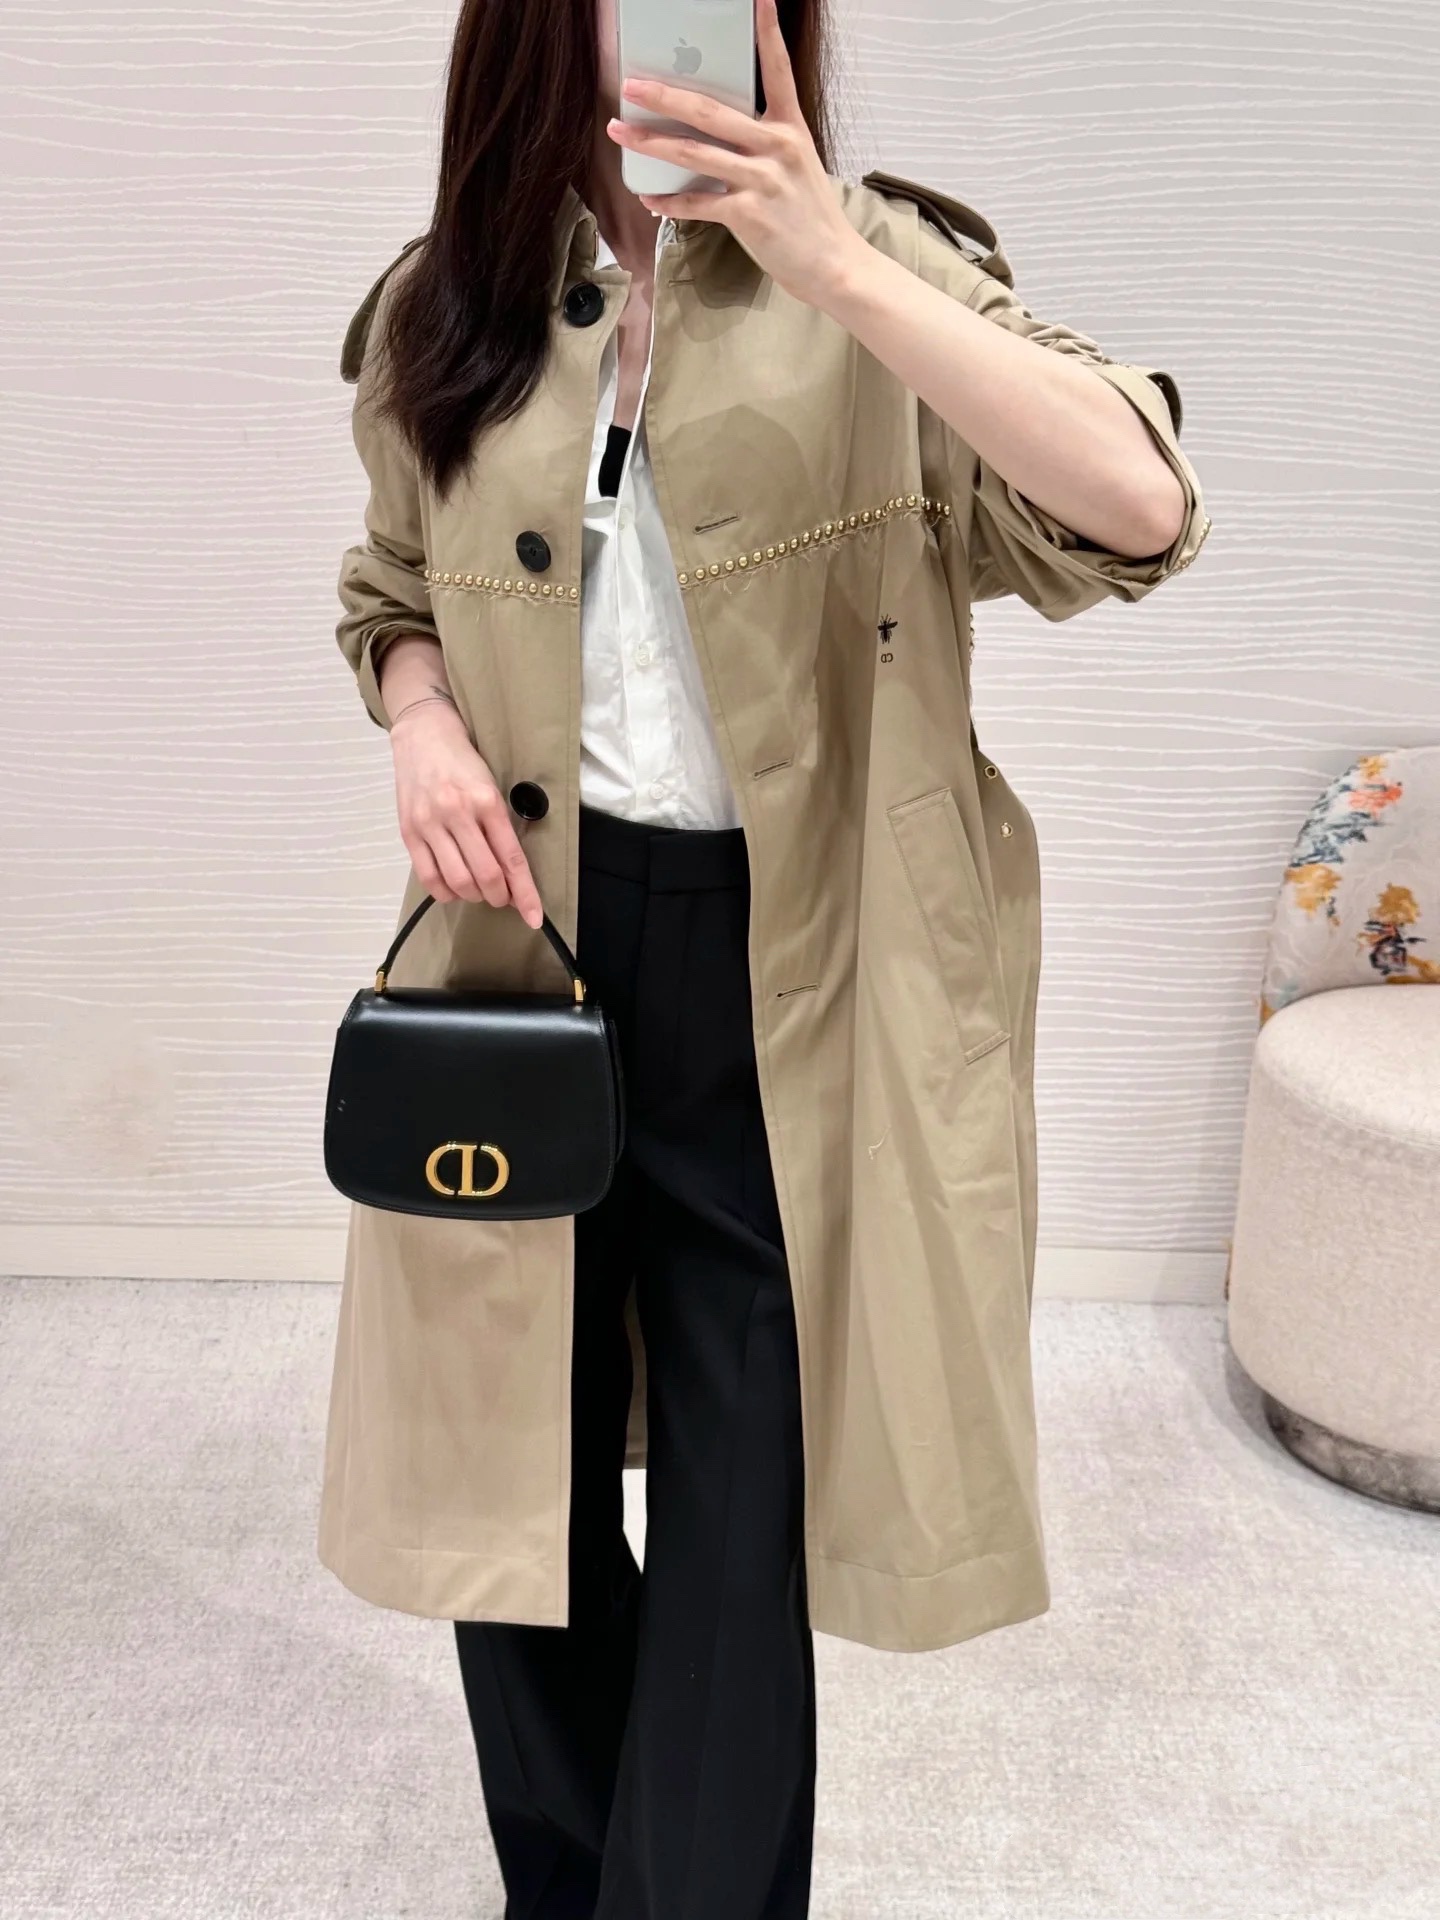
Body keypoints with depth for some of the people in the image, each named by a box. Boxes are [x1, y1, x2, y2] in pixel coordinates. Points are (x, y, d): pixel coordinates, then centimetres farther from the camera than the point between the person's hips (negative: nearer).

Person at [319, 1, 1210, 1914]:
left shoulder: (879, 265, -3)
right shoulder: (442, 313, 6)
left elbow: (1142, 511, -18)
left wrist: (836, 272, -25)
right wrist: (420, 717, -3)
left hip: (787, 973, -3)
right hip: (529, 939, 4)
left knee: (747, 1489, 5)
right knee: (512, 1462, 15)